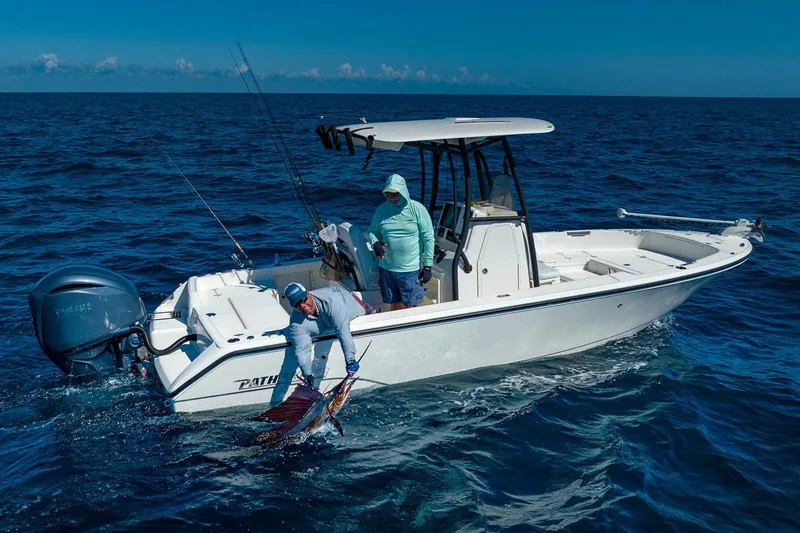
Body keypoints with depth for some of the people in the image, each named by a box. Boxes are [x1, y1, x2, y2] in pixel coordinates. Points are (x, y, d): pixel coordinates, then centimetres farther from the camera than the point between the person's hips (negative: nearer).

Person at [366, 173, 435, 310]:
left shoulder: (417, 209, -7)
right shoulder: (382, 209, 3)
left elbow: (428, 238, -6)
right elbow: (372, 231, 13)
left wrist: (427, 266, -9)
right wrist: (375, 243, -12)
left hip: (411, 269, -3)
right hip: (387, 268, 3)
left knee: (410, 307, 1)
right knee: (395, 305, 14)